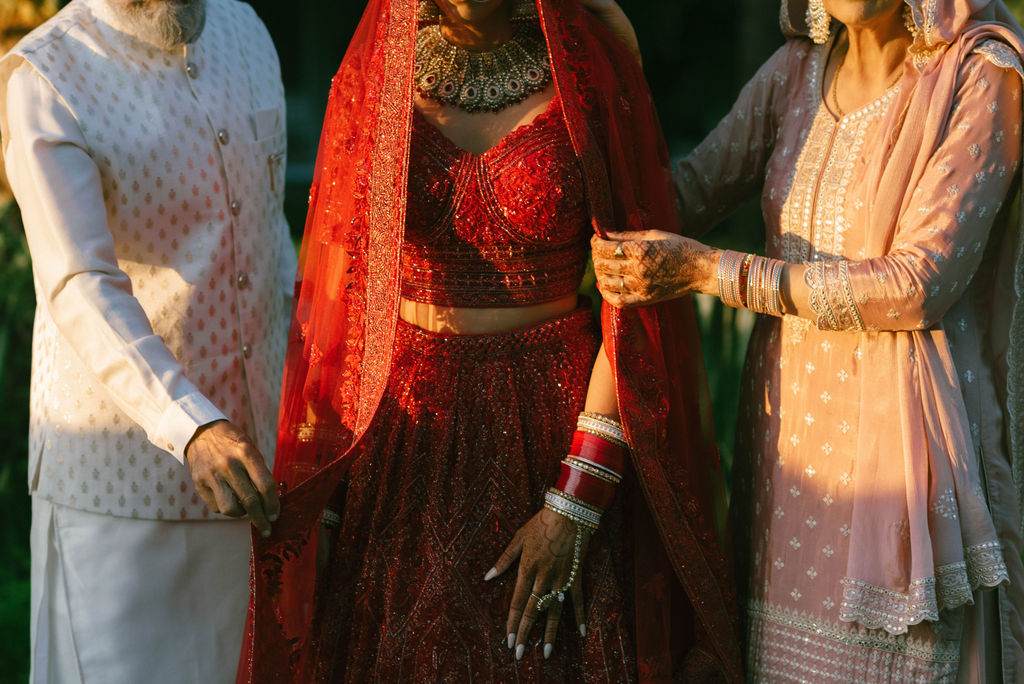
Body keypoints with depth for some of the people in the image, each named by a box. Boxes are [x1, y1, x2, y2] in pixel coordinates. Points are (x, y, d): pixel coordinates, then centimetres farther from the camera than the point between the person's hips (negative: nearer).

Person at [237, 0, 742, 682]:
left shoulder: (596, 78, -6)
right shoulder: (371, 79, 1)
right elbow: (338, 298, 3)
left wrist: (575, 505, -16)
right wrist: (320, 501, 0)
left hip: (561, 433, -2)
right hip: (409, 429, 2)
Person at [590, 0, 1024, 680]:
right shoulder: (798, 69, 5)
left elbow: (920, 285, -19)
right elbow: (692, 188, 12)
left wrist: (708, 270, -20)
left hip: (903, 432, -5)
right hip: (789, 415, 5)